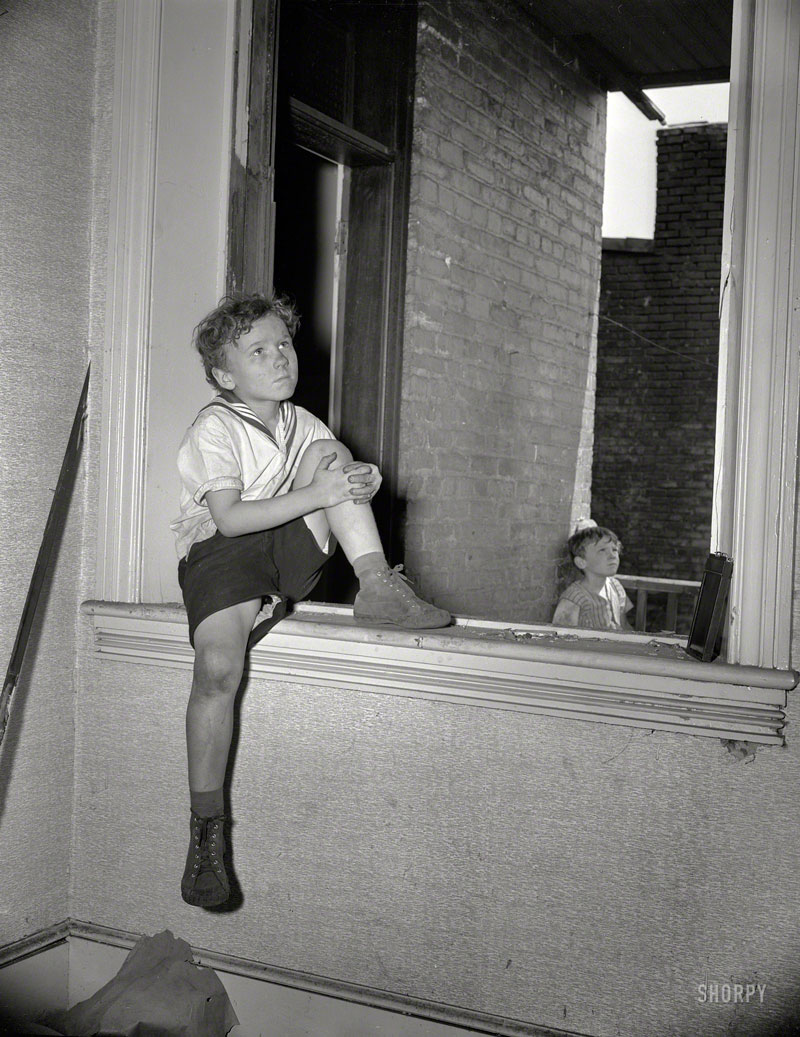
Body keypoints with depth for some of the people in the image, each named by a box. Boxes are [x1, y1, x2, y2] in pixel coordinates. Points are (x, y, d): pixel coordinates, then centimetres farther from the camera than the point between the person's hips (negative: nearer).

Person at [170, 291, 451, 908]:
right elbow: (229, 518, -20)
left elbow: (339, 477, 14)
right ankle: (207, 828, -17)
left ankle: (378, 588, -20)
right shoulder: (215, 428, -7)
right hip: (221, 554, -5)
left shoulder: (300, 423, 14)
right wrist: (317, 495, -26)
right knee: (218, 667, -28)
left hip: (290, 553, 5)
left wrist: (363, 482, -13)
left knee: (329, 453, -11)